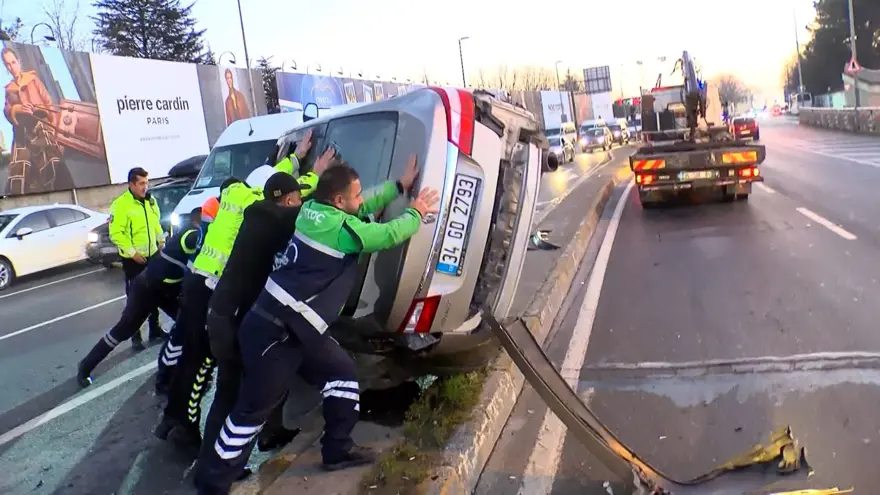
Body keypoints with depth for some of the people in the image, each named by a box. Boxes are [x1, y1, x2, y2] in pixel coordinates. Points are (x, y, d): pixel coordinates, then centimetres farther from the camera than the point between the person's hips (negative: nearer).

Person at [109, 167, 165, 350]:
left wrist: (161, 240, 7)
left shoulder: (150, 201, 7)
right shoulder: (121, 204, -15)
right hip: (133, 259, -6)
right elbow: (116, 233, -18)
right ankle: (136, 337, 8)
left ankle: (155, 329, 29)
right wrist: (132, 252, -21)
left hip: (152, 256, 7)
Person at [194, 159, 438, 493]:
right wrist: (416, 212, 11)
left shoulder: (314, 209, 7)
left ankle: (338, 449, 29)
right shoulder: (340, 228, -18)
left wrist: (400, 185, 24)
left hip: (295, 330, 10)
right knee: (253, 411, 0)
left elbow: (364, 209, 22)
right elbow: (391, 234, -8)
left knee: (342, 371, 17)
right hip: (273, 333, -10)